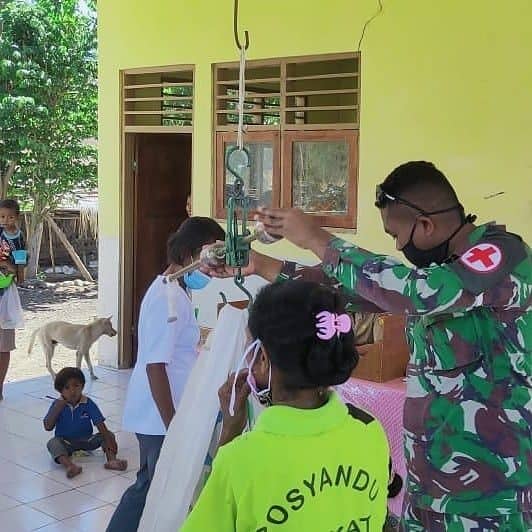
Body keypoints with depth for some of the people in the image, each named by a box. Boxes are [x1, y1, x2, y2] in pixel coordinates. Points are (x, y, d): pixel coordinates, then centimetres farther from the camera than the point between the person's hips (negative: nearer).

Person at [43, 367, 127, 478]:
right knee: (53, 443, -33)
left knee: (109, 435, -17)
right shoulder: (58, 404, -6)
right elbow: (48, 427, -15)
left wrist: (110, 445, -27)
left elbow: (101, 425, -15)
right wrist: (59, 406, -22)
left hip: (86, 440, 2)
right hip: (65, 442, -1)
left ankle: (112, 459, -42)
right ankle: (70, 466, -57)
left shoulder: (88, 404, -8)